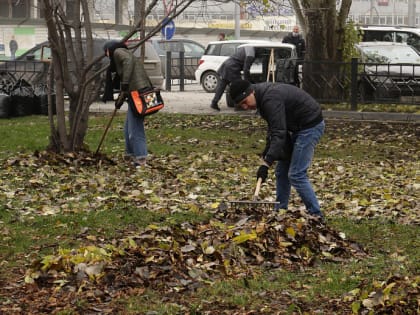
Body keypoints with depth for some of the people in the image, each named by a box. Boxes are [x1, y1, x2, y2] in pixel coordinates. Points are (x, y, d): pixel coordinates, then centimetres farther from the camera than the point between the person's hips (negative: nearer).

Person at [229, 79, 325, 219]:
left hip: (310, 126, -11)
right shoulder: (262, 95, 6)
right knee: (282, 170, 13)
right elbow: (275, 126, 18)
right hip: (297, 127, 11)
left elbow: (279, 133, -32)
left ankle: (316, 215, -8)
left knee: (296, 175, -13)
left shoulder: (271, 99, -27)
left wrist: (266, 163, -35)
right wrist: (268, 147, 6)